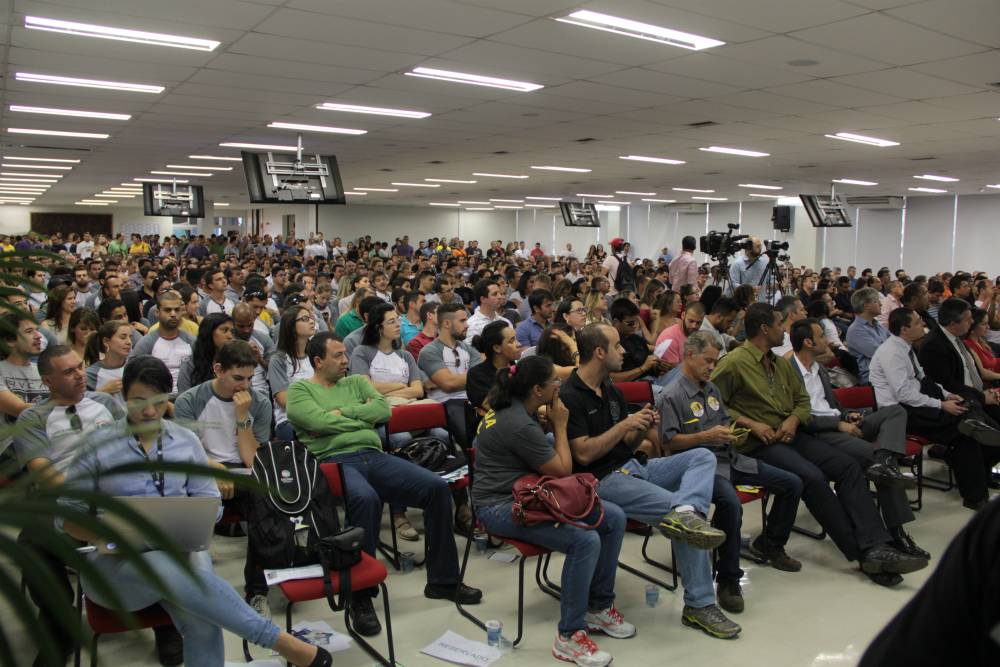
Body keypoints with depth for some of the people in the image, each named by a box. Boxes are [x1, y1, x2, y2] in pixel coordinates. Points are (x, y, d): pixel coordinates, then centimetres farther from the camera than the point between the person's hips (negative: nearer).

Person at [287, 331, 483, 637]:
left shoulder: (356, 382, 26)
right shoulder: (299, 391, 11)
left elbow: (384, 410, 8)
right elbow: (320, 422, -9)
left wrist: (341, 413, 2)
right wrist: (362, 416, 3)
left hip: (374, 457, 6)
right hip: (334, 461, -5)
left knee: (437, 487, -13)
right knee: (366, 499, -39)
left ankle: (442, 580, 2)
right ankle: (360, 598, -22)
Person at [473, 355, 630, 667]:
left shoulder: (517, 408, 7)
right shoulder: (518, 425, -24)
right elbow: (563, 469, -15)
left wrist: (551, 423, 5)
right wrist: (560, 425, -3)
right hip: (500, 508, -10)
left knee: (614, 518, 0)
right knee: (586, 541, -30)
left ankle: (599, 607, 14)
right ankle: (570, 636, -14)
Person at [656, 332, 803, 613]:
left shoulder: (711, 389, 19)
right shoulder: (671, 397, -9)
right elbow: (668, 442, -14)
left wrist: (734, 434, 5)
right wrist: (707, 436, -20)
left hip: (729, 458, 9)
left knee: (792, 484, 5)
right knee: (730, 502, -39)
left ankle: (770, 545, 26)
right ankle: (728, 580, -22)